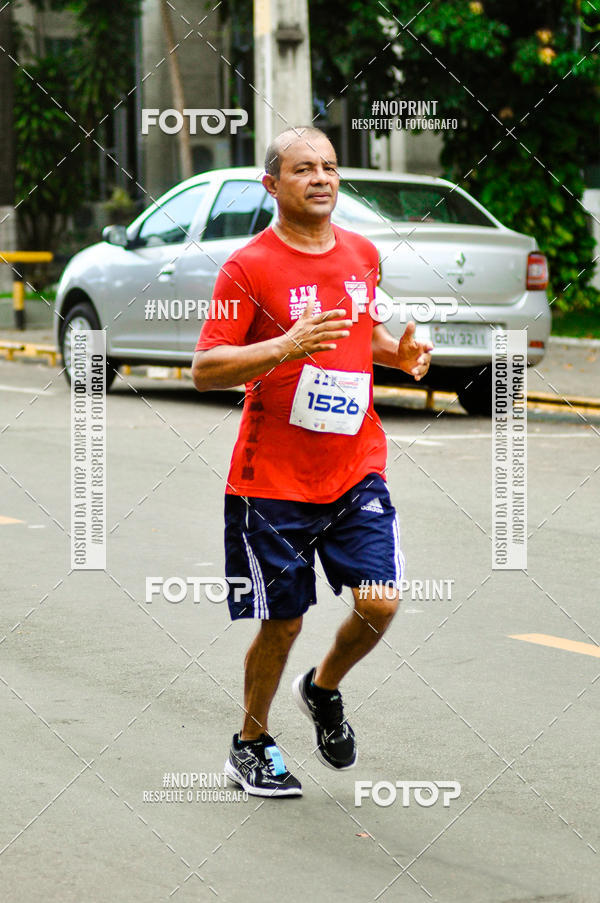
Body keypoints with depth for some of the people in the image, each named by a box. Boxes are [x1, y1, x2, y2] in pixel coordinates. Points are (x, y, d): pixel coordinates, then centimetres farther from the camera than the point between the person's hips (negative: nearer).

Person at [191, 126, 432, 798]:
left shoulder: (363, 255, 8)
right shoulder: (249, 266, -9)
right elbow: (204, 369, -12)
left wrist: (399, 353, 2)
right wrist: (285, 348, -27)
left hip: (357, 470, 4)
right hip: (273, 479, -4)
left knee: (381, 602, -8)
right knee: (283, 622, 4)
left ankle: (322, 689, 23)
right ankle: (251, 747, 27)